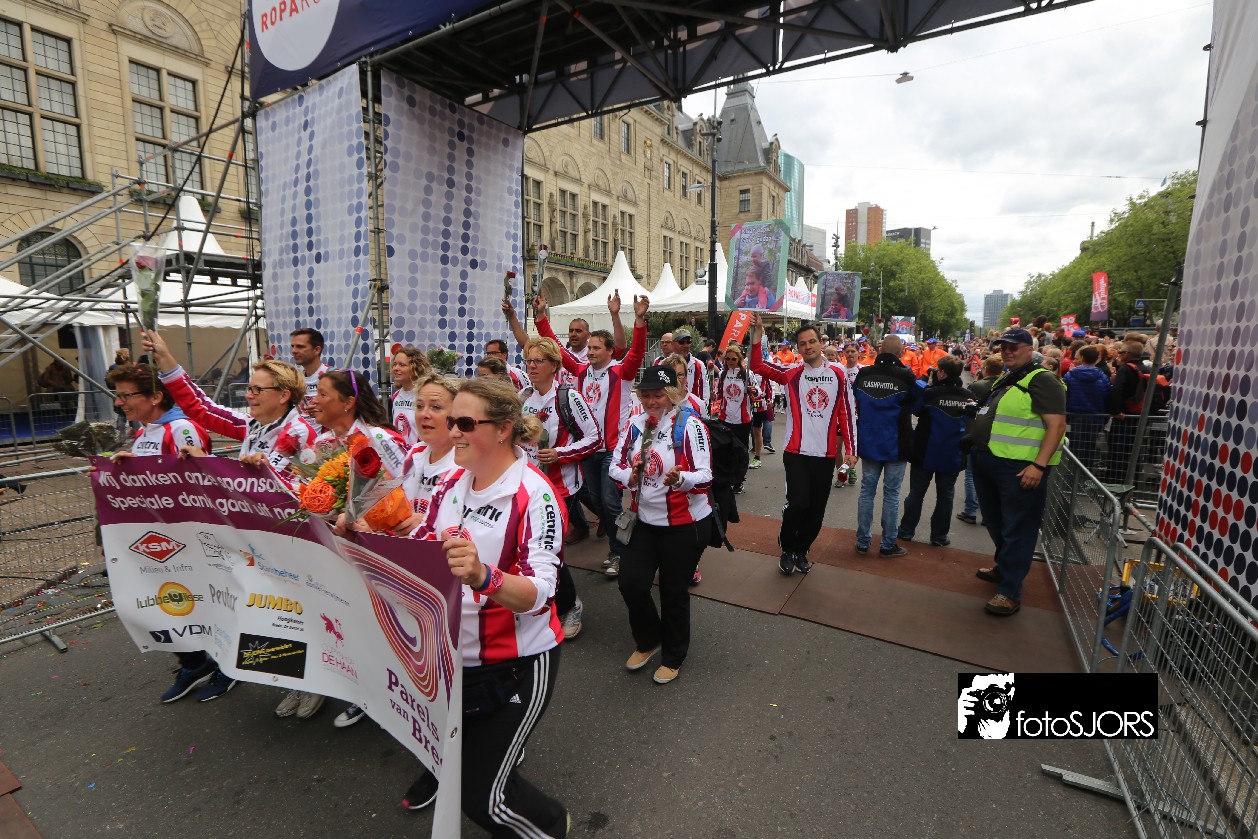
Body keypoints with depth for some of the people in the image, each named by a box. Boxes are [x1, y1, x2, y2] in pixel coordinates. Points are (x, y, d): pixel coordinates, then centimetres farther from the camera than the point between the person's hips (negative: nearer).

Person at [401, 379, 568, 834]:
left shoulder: (535, 495, -23)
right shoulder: (453, 482, -1)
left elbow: (539, 594, -29)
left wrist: (481, 576, -47)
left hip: (516, 663, -6)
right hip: (451, 653, 7)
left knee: (480, 796, 5)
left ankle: (550, 825, 34)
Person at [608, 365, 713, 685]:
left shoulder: (689, 424, -14)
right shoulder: (635, 424, 1)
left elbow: (705, 476, -18)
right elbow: (615, 466, 3)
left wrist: (680, 478, -39)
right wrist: (629, 475, -19)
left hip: (684, 523, -4)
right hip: (644, 520, 5)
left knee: (674, 592, 9)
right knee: (631, 583, 2)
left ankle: (673, 657, 35)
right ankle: (648, 640, 34)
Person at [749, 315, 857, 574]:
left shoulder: (837, 374, 5)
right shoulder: (791, 374, 2)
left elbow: (846, 414, 6)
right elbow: (757, 366, -10)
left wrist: (850, 449, 3)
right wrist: (757, 333, -20)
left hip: (826, 454, 2)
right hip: (796, 452, -2)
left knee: (817, 510, 9)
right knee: (798, 503, -12)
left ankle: (801, 550, 32)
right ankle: (787, 547, 16)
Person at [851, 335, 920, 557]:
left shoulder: (863, 374, -5)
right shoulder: (905, 376, -13)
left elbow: (855, 401, 13)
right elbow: (917, 403, 6)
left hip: (869, 443, 3)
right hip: (896, 445, -2)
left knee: (867, 490, 10)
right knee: (891, 494, 5)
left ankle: (862, 542, 16)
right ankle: (887, 545, 13)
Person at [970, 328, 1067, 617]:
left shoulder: (1041, 380, -11)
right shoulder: (1004, 380, 17)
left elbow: (1057, 424, -19)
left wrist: (1039, 465, -25)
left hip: (1021, 468, -9)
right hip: (989, 463, 9)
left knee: (1017, 529, -2)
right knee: (996, 521, 21)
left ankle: (1010, 590, 5)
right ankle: (1003, 568, 39)